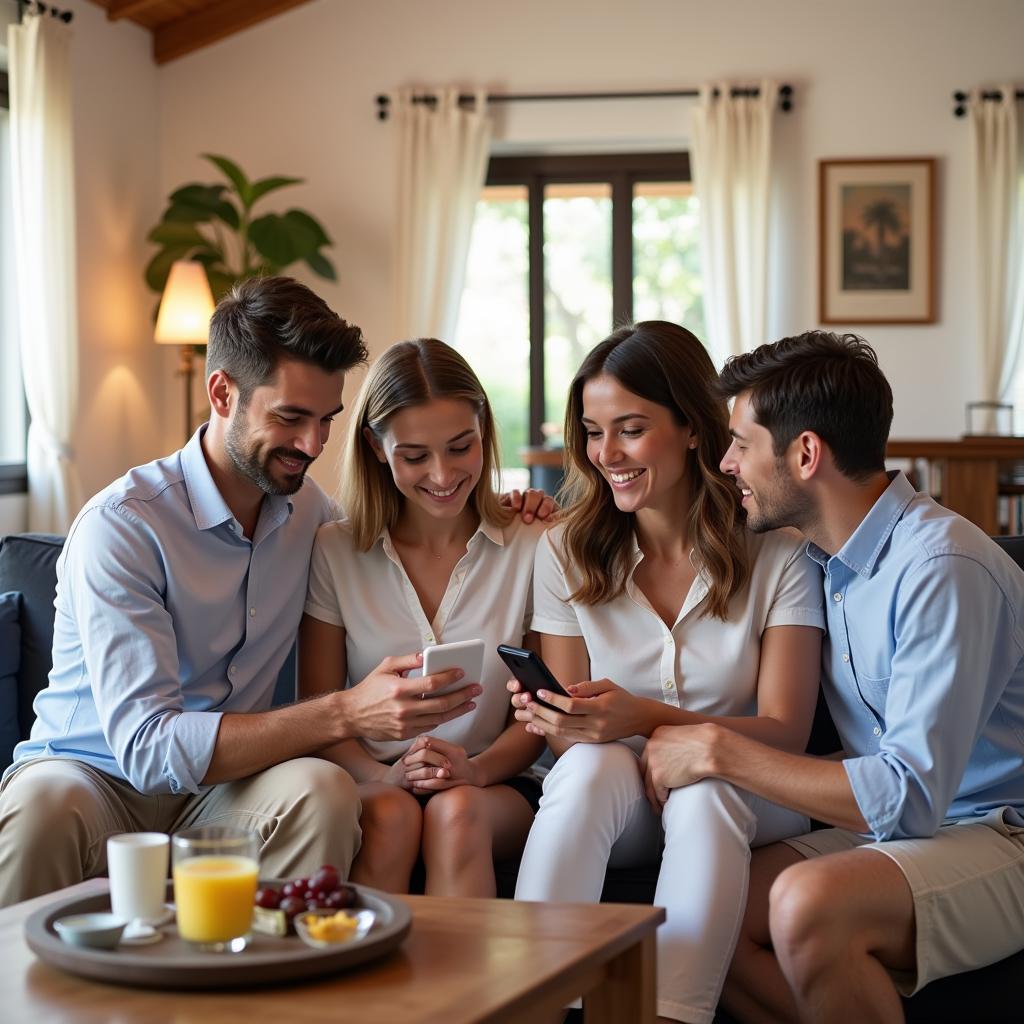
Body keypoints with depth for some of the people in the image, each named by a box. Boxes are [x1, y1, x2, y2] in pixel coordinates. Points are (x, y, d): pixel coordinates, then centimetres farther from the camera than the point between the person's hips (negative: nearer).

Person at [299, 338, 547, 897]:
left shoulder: (531, 549, 3)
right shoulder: (333, 552, 4)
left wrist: (478, 769, -17)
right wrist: (383, 775, -17)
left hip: (493, 788, 0)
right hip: (374, 783, 0)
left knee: (456, 812, -34)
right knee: (392, 813, -34)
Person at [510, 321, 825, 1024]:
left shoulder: (778, 554, -5)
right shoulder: (566, 555, 3)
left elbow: (786, 733, -10)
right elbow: (577, 738, 5)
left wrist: (648, 719, -26)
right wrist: (553, 720, -21)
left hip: (739, 801, -1)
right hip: (615, 806, 1)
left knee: (704, 781, -35)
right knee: (590, 765, -33)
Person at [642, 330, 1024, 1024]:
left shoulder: (940, 567, -20)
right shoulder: (821, 555, 7)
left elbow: (910, 796, -26)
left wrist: (721, 752, -21)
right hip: (892, 829, 8)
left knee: (808, 904, -33)